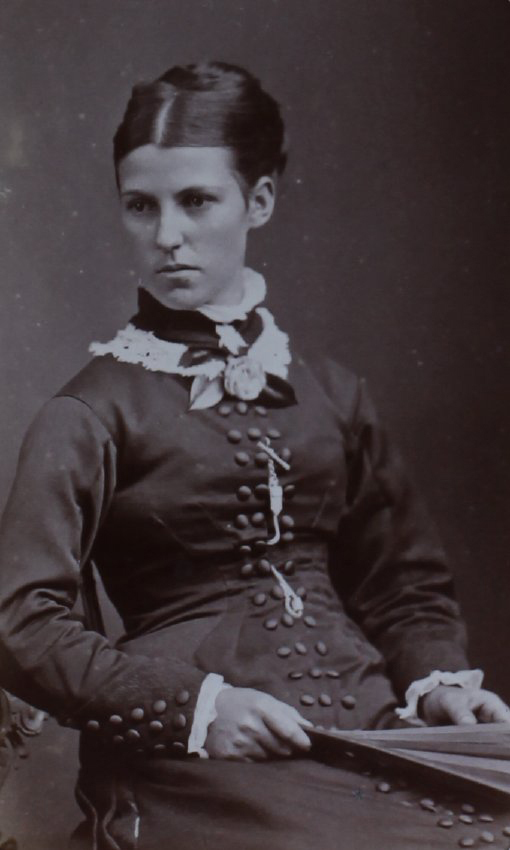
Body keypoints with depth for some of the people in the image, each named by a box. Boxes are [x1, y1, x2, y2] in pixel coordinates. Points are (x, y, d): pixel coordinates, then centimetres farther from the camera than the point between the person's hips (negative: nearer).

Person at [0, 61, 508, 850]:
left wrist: (440, 679, -1)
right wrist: (196, 704, -16)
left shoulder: (332, 395, 15)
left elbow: (403, 584, 19)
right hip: (192, 764, -4)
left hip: (361, 724, 5)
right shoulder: (91, 414, 2)